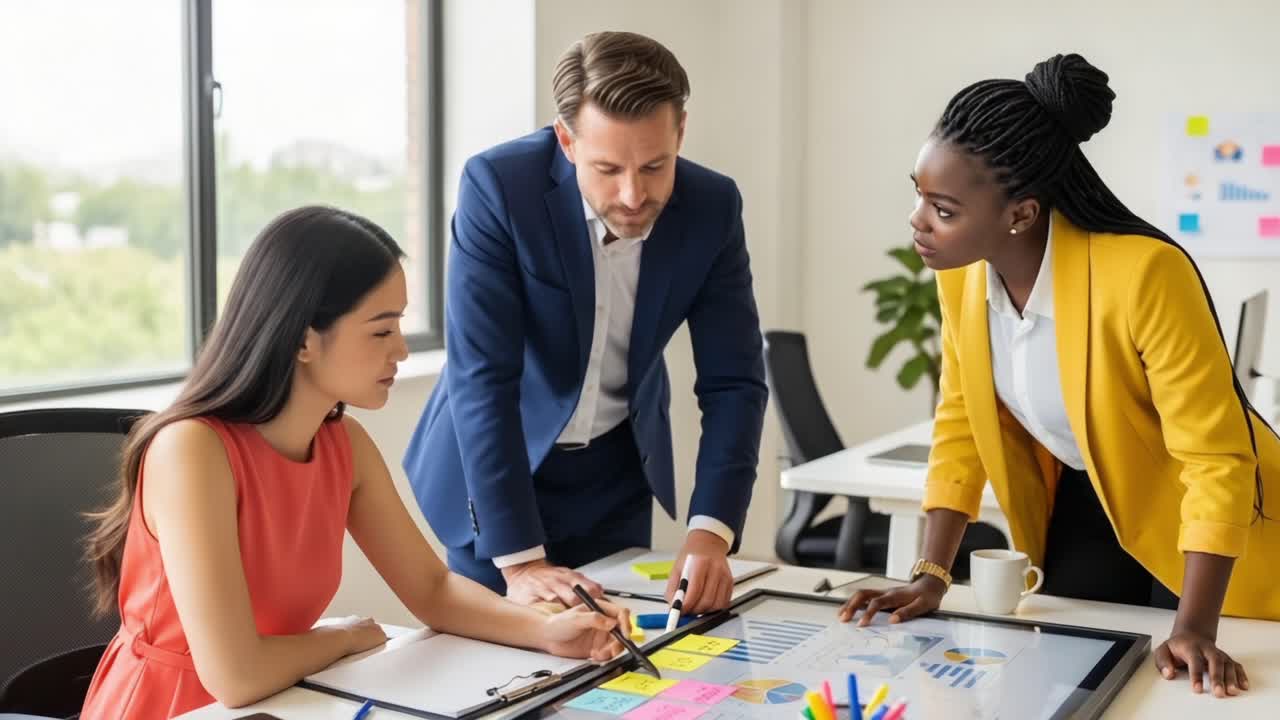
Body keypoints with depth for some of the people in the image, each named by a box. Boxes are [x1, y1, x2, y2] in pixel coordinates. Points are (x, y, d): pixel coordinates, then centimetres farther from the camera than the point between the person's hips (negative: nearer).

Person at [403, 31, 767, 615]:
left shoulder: (711, 207, -16)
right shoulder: (498, 186, -26)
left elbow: (732, 381, -13)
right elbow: (483, 377, -28)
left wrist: (711, 531, -27)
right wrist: (520, 560, -33)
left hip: (619, 471, 3)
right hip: (495, 466, -3)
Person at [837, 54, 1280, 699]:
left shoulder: (1143, 273, -33)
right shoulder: (961, 273, -15)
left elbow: (1217, 460, -27)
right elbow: (961, 423, -3)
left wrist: (1193, 630, -31)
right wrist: (932, 573, -10)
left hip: (1194, 512, -5)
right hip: (1083, 506, 5)